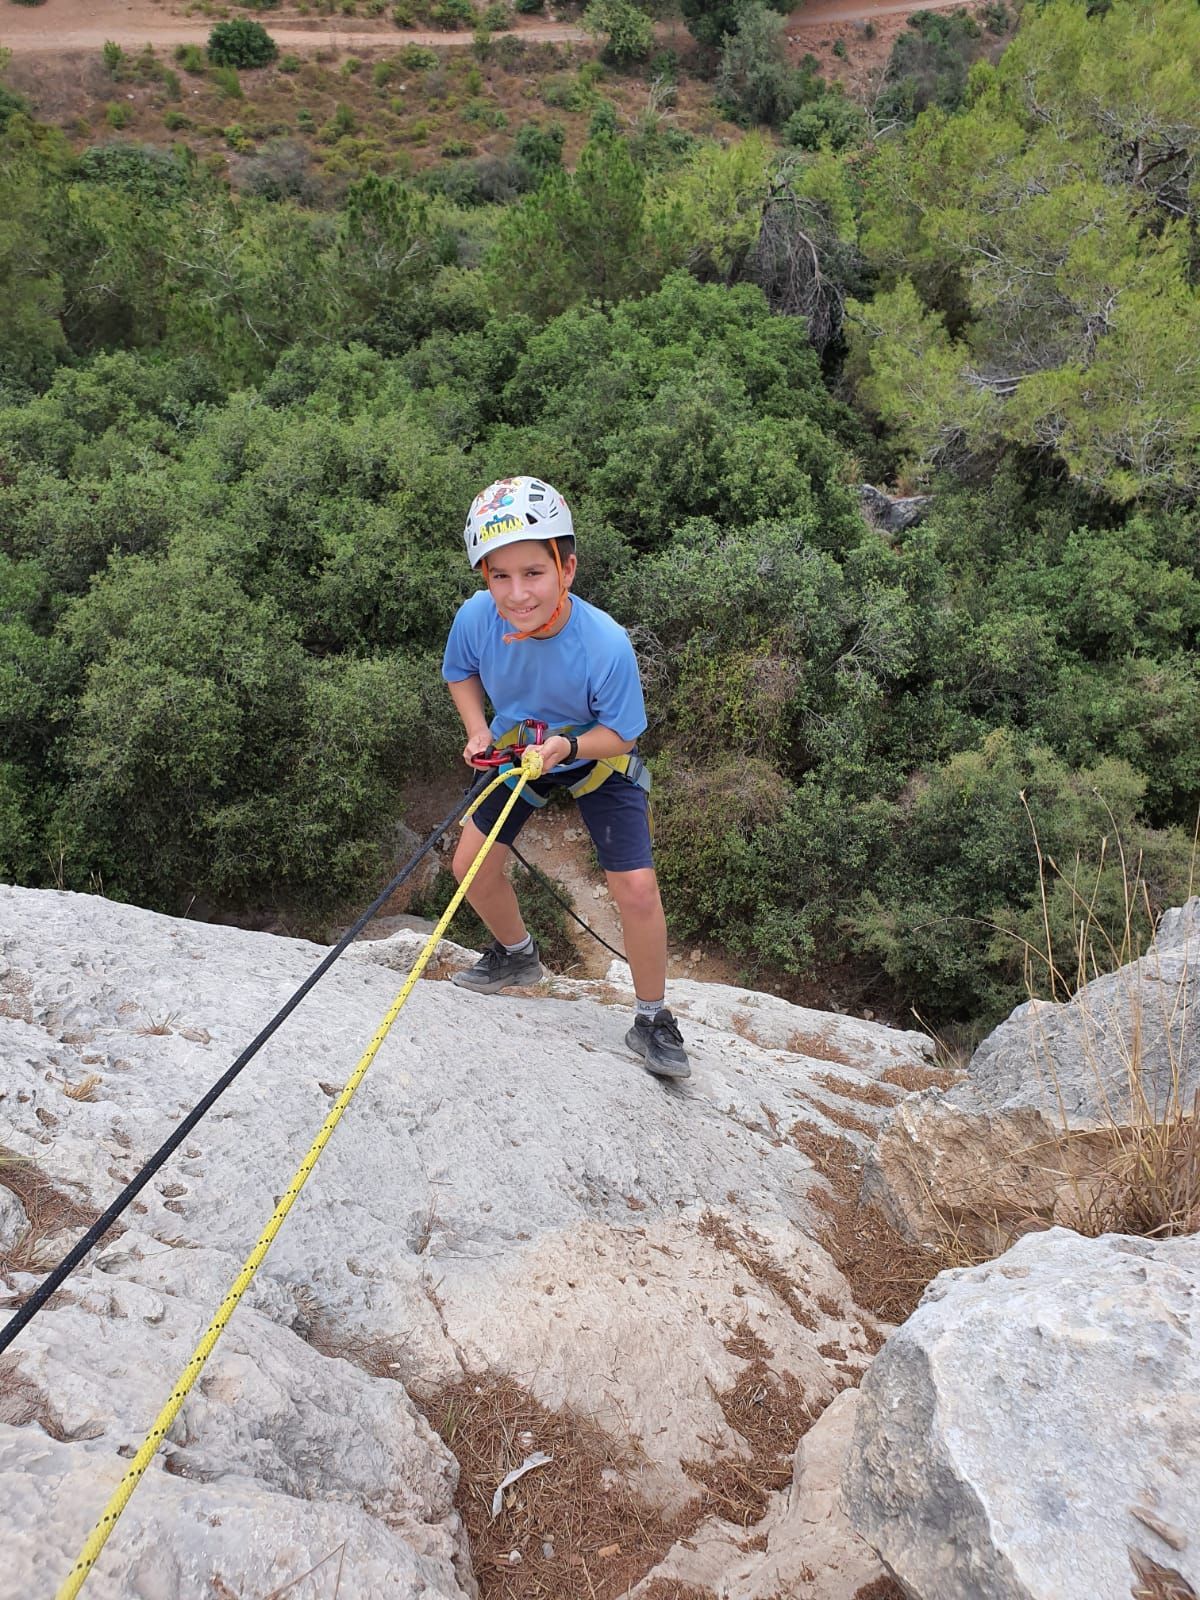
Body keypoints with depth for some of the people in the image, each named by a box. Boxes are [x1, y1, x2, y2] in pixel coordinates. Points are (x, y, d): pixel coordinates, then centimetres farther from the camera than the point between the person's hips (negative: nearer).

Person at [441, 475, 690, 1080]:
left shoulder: (606, 645, -37)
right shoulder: (476, 617, -26)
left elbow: (619, 735, -22)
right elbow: (461, 674, -2)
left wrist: (567, 744, -40)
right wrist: (478, 731, -18)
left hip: (596, 758, -4)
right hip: (517, 750, 4)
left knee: (636, 888, -13)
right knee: (471, 864, 6)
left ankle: (652, 1020, 10)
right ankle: (517, 954, 37)